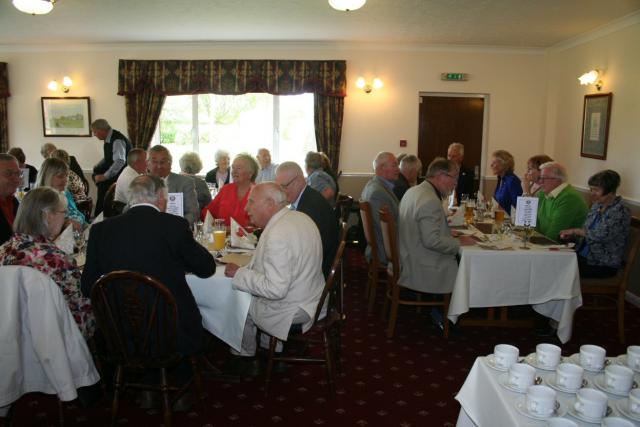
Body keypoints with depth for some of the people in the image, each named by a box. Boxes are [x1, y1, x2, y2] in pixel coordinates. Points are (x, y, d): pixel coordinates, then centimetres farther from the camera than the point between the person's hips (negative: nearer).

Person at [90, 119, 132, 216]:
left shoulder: (117, 140, -23)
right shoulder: (108, 139, 4)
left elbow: (120, 161, -33)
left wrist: (105, 176, -31)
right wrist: (96, 167, 7)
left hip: (122, 172, -9)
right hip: (112, 169, 9)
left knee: (103, 182, -19)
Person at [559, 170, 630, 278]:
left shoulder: (621, 212, -14)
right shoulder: (597, 205, 10)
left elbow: (601, 236, -25)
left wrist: (574, 231, -12)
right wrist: (571, 235, -3)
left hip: (604, 265, -7)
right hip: (583, 256, 7)